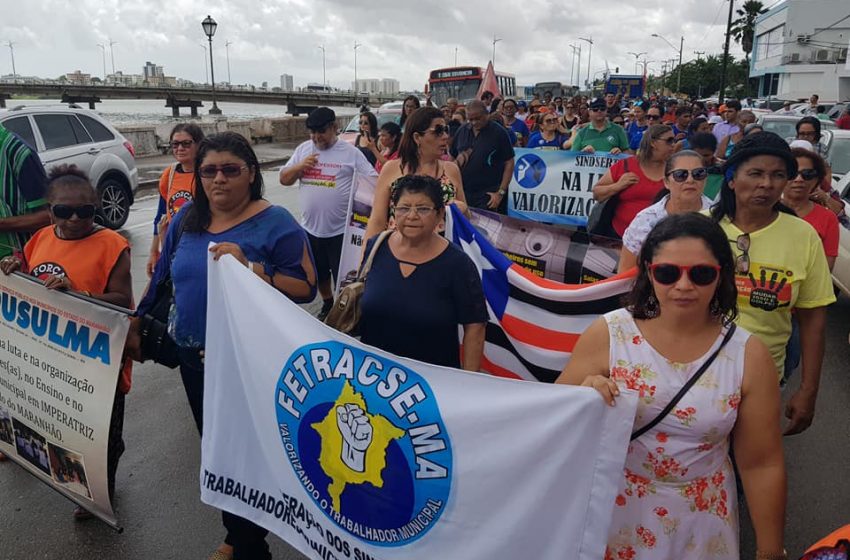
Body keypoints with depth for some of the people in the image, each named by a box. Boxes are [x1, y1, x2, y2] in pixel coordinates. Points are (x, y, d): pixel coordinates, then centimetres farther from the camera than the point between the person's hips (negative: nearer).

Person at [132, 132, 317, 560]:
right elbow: (162, 277, 15)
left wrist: (249, 267, -27)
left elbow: (306, 288, -18)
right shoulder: (187, 219, 5)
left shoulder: (275, 223, -13)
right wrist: (135, 326, 18)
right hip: (194, 356, 7)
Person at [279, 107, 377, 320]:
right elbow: (284, 179, 8)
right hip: (311, 228, 5)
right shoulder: (303, 149, 6)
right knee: (319, 273, 22)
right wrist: (300, 166, -10)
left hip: (341, 229, -5)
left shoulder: (351, 152, -6)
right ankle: (327, 304, 45)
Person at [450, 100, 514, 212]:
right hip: (462, 193, 4)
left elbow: (509, 163, -5)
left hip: (488, 195, -4)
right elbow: (452, 158, 17)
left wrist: (501, 192, -11)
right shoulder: (462, 131, 7)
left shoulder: (499, 132, -4)